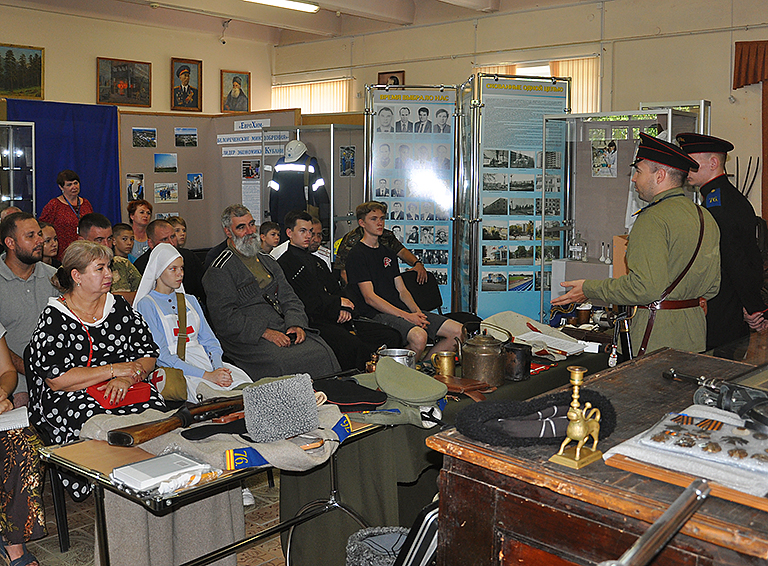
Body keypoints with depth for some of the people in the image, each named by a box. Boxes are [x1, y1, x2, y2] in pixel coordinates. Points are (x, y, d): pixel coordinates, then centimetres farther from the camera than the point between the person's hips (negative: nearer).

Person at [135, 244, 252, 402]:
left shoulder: (190, 300, 23)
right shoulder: (147, 305, 2)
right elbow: (162, 354, -8)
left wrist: (218, 367, -8)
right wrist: (207, 375, -18)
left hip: (208, 365, 6)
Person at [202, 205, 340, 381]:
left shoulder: (267, 261, 23)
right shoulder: (220, 271, 0)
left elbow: (289, 299, 18)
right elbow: (224, 318, -9)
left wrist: (296, 324, -4)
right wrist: (265, 332, -18)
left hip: (283, 330, 6)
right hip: (247, 339, -6)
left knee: (322, 352, -21)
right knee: (287, 361, -33)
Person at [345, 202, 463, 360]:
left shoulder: (388, 253, 22)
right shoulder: (356, 255, -3)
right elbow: (370, 298, -11)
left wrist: (416, 311, -3)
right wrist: (406, 316, -18)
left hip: (403, 310, 8)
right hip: (378, 314, -8)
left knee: (457, 331, -6)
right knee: (419, 336, -36)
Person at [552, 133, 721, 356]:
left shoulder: (653, 219, -16)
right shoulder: (705, 217, 11)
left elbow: (645, 287, -24)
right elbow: (713, 286, 14)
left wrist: (589, 289, -15)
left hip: (660, 336, -9)